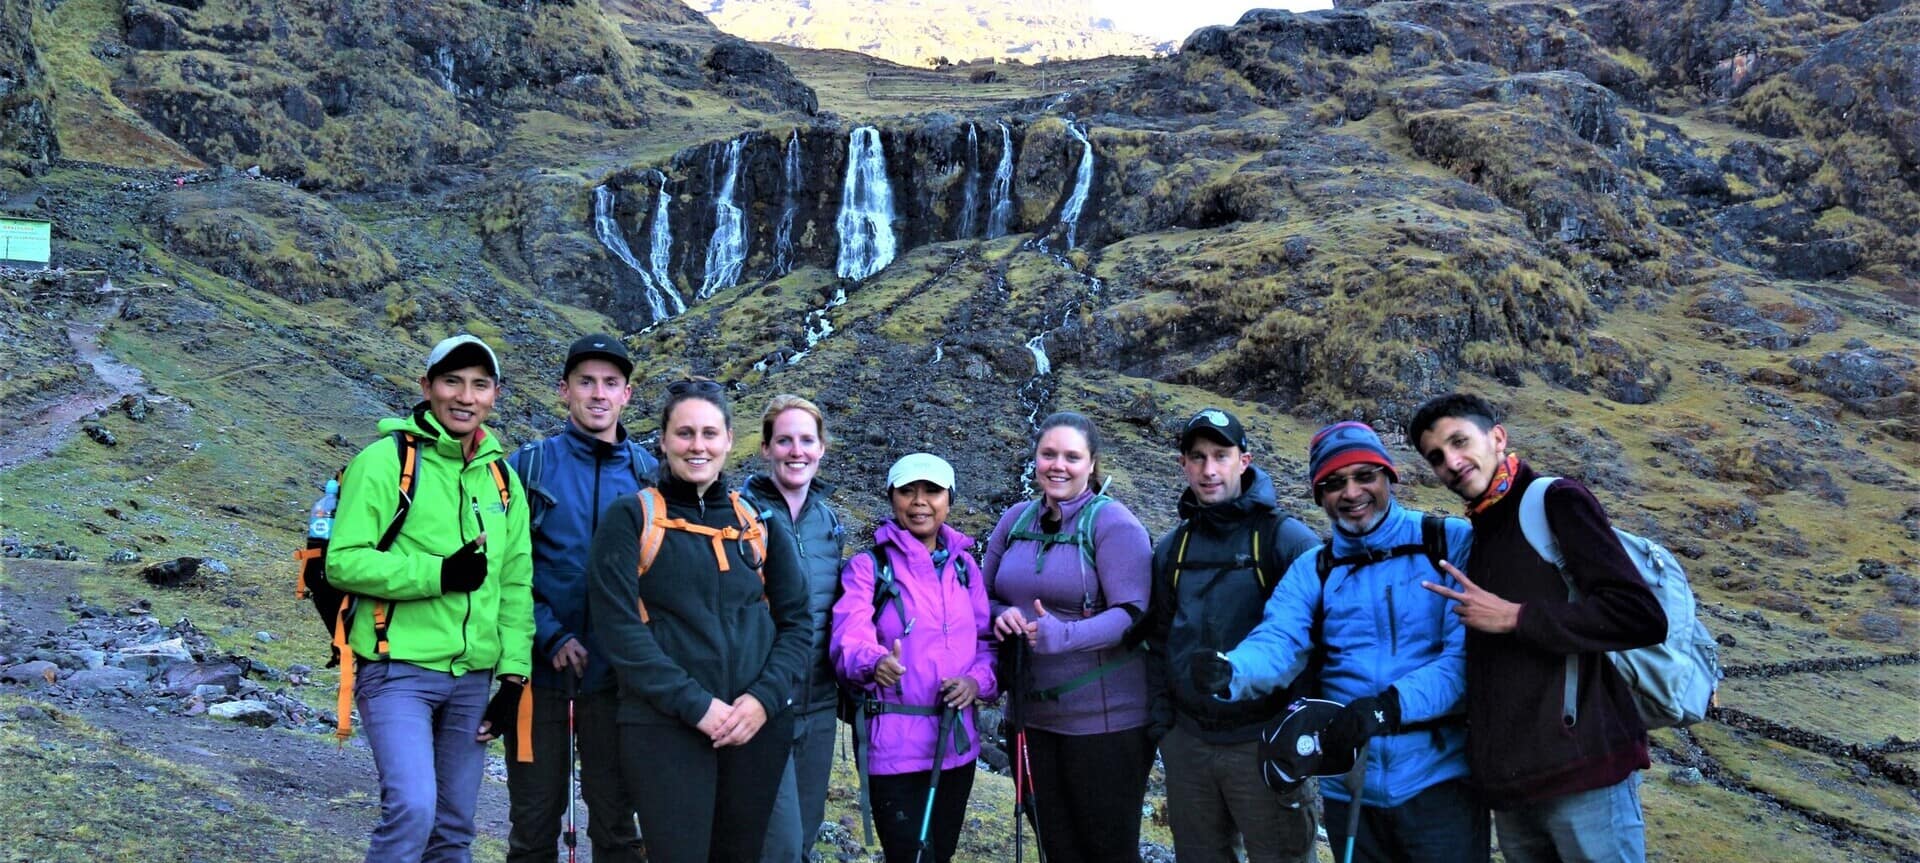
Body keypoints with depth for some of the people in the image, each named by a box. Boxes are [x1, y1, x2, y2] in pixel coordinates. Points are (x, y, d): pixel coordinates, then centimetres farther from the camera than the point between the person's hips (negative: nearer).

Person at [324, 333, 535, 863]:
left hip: (472, 680, 6)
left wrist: (513, 675, 6)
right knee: (413, 808, -19)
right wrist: (438, 574, -22)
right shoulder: (387, 460, -6)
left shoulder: (503, 479, 11)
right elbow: (343, 562, -12)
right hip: (398, 670, -6)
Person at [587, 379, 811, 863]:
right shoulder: (631, 518, 0)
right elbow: (617, 626, -8)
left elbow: (795, 622, 9)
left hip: (756, 726, 4)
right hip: (664, 726, -3)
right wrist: (695, 704, -15)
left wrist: (765, 699, -8)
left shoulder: (759, 522, 10)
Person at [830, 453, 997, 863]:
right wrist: (874, 663, -42)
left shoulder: (964, 564, 8)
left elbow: (988, 639, 11)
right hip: (895, 745, -5)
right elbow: (849, 638, -20)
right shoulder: (868, 566, -6)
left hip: (957, 740, 5)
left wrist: (977, 680, -10)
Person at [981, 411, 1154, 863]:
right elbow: (984, 596, 13)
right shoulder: (1016, 519, 6)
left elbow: (1133, 615, -18)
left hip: (1104, 718, -5)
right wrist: (1001, 617, -10)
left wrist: (1062, 636, -33)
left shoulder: (1112, 523, -11)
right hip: (1032, 714, 6)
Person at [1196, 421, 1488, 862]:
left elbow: (1468, 652, -14)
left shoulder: (1451, 542, -4)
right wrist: (1231, 672, -33)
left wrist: (1389, 705, -27)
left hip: (1437, 777, -3)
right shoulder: (1310, 571, 7)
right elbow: (1278, 641, -11)